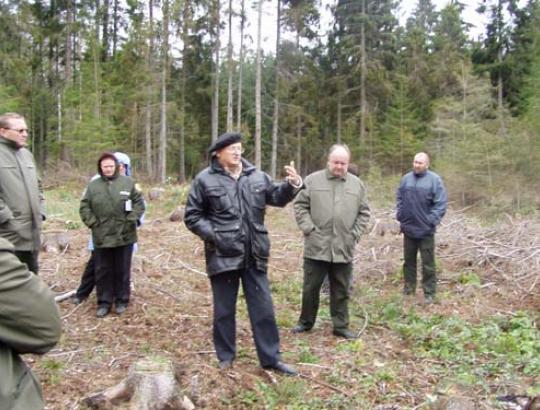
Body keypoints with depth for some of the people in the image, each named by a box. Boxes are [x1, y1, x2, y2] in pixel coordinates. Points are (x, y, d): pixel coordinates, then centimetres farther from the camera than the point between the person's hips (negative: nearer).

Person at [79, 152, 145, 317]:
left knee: (122, 270, 9)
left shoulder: (128, 182, 1)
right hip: (101, 237, 1)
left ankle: (122, 300, 22)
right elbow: (84, 207, 7)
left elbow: (139, 203, 2)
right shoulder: (93, 185, 5)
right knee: (103, 271, 8)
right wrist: (92, 222, -4)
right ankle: (104, 302, 20)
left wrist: (131, 219, -7)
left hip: (124, 236, -1)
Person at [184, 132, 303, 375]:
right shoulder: (205, 180, -5)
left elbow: (277, 197, 12)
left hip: (254, 255, 3)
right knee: (224, 309, 11)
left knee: (263, 308, 10)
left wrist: (292, 185, -8)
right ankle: (225, 356, 29)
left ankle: (271, 358, 22)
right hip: (223, 256, -3)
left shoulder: (257, 176, 6)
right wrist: (214, 235, -14)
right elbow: (192, 217, -2)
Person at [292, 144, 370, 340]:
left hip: (344, 248, 2)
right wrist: (308, 229, -8)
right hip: (316, 247, -1)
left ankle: (341, 326, 24)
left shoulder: (357, 184, 7)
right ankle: (306, 321, 28)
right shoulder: (312, 180, 0)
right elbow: (300, 206, 1)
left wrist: (355, 234, 0)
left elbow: (364, 212, 11)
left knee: (341, 290, 11)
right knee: (310, 287, 10)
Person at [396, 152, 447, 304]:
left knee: (428, 263, 3)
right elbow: (400, 198, 15)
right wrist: (400, 215, 3)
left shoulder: (434, 180, -8)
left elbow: (440, 204, -10)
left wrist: (431, 221, -15)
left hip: (426, 230, -4)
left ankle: (429, 293, 12)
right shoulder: (406, 178, 6)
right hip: (408, 228, 5)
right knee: (408, 260, 16)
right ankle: (409, 288, 29)